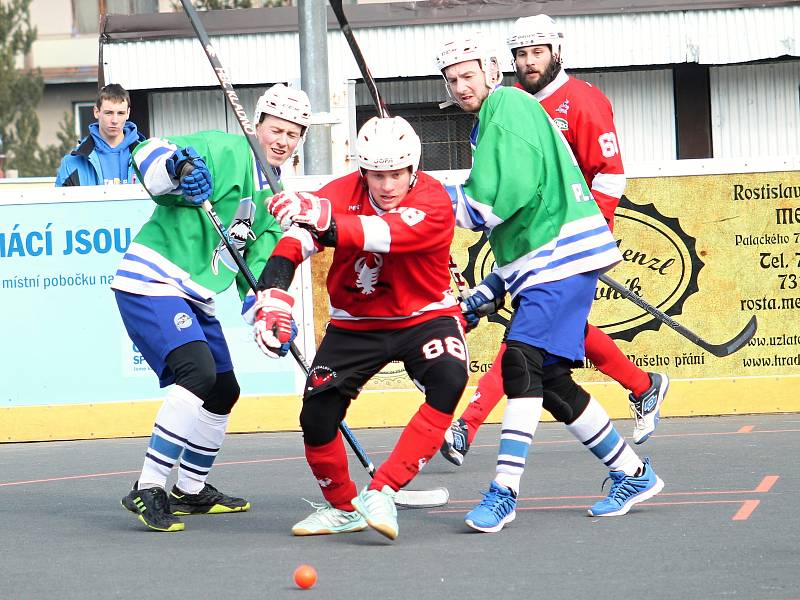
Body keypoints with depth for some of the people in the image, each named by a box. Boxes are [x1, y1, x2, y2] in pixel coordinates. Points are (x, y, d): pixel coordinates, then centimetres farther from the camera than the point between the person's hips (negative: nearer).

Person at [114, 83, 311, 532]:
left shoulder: (275, 199, 16)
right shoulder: (224, 151, -10)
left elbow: (258, 268, 13)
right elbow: (149, 154, -19)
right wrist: (179, 166, -41)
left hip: (195, 299, 9)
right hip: (151, 284, -9)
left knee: (224, 391, 15)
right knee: (199, 373, -25)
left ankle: (191, 491, 35)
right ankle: (148, 490, -22)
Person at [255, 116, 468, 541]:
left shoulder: (433, 201, -22)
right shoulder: (343, 193, -12)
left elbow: (383, 234, -41)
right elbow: (296, 239, -23)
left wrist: (325, 221, -58)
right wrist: (273, 290, -42)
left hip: (424, 317, -2)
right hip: (355, 324, 3)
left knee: (448, 384, -31)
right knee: (316, 417, -9)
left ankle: (381, 492, -25)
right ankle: (342, 507, 18)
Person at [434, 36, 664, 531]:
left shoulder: (507, 107, -7)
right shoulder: (496, 119, 25)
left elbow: (503, 198, -19)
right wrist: (494, 286, 21)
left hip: (564, 258, -11)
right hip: (545, 263, 11)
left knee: (522, 361, -19)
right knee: (550, 380, 10)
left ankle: (505, 491, -25)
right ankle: (634, 474, 19)